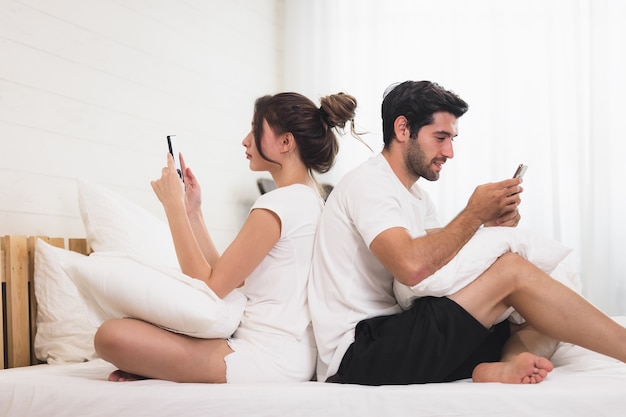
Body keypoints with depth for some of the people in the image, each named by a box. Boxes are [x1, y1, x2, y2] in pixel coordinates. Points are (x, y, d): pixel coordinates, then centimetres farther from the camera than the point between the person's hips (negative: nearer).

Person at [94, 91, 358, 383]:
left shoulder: (278, 203, -16)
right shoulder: (310, 199, 14)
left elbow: (210, 287, -14)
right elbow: (230, 279, 13)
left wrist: (174, 205, -9)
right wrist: (192, 212, 11)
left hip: (270, 357, -11)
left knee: (111, 335, -21)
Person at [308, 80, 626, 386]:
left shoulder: (416, 197, 22)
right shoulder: (367, 184, -9)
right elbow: (412, 267, -25)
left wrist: (491, 226, -5)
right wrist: (475, 213, -13)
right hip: (361, 353, -9)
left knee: (547, 323, -1)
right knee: (512, 270, -17)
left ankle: (500, 368, -32)